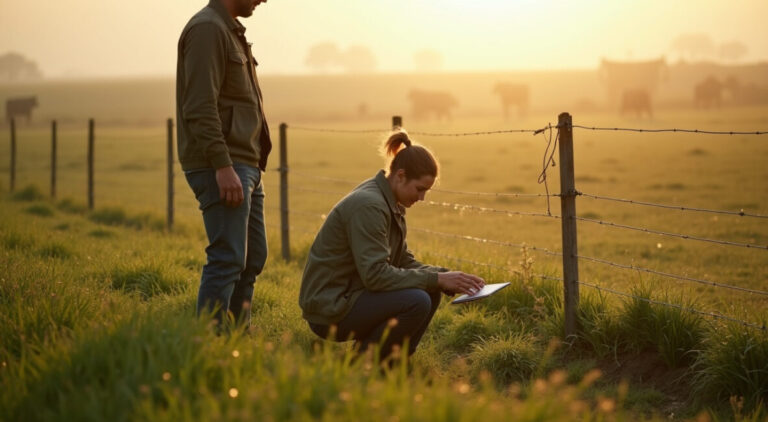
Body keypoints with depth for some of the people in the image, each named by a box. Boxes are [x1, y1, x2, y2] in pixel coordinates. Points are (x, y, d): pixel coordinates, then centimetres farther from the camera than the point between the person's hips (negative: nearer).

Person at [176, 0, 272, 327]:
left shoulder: (231, 31, 19)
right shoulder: (207, 29, -12)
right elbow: (201, 108, -20)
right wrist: (223, 166, -24)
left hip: (244, 166, 10)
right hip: (221, 167, -10)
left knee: (253, 258, 12)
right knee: (228, 259, -12)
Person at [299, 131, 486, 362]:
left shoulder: (391, 204, 9)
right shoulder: (368, 205, -22)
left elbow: (403, 261, 11)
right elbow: (375, 274, -27)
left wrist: (448, 276, -5)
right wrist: (436, 279, -23)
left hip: (349, 294, 10)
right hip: (329, 309, -10)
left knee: (430, 292, 2)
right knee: (417, 302, -25)